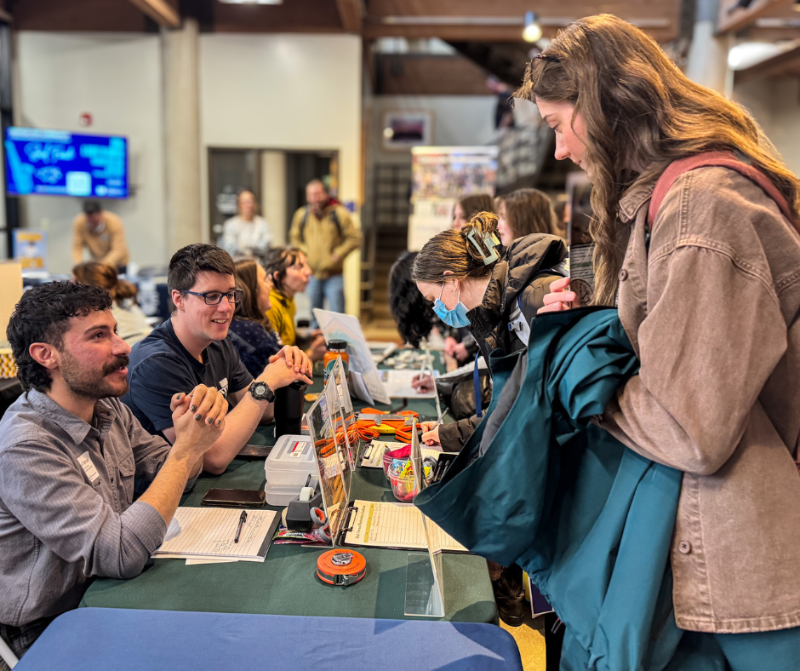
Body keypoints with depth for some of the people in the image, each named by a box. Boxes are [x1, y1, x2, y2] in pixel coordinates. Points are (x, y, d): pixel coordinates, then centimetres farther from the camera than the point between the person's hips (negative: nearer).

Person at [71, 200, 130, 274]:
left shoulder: (114, 222, -25)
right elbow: (77, 247, -17)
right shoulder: (78, 223, -18)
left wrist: (105, 264, -46)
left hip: (117, 264, -2)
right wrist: (78, 264, -34)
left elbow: (119, 250, -31)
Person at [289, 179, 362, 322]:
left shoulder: (339, 213, -6)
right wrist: (305, 252, 1)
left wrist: (338, 254, -11)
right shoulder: (301, 215, 4)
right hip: (312, 274, 3)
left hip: (333, 275, -3)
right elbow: (294, 238, 17)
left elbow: (354, 238, -5)